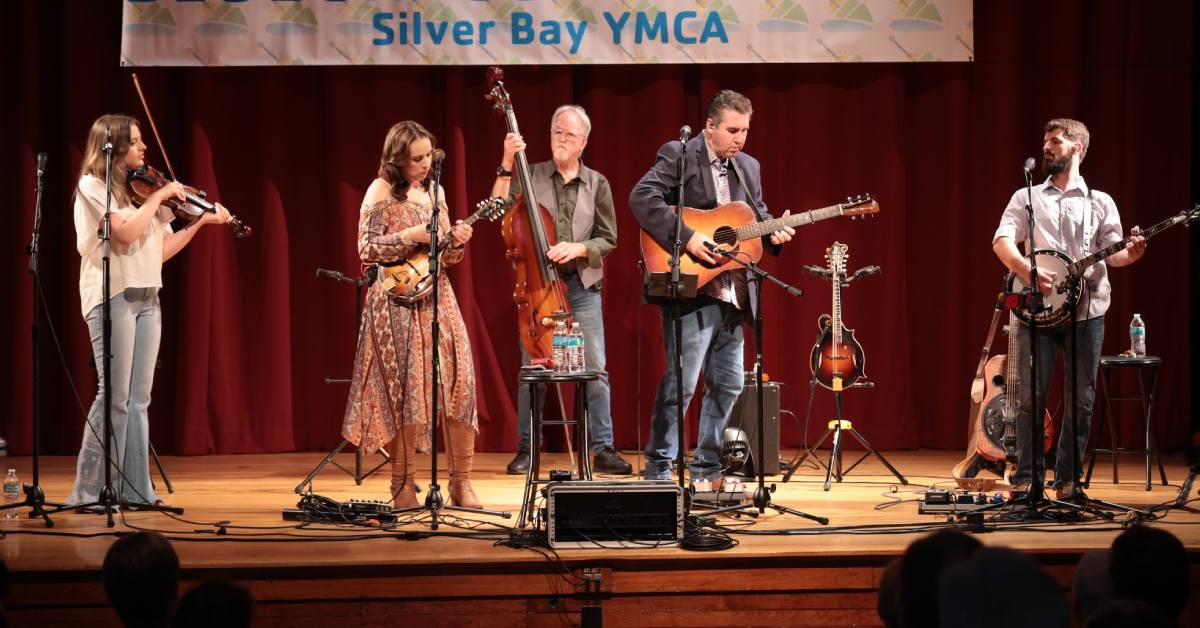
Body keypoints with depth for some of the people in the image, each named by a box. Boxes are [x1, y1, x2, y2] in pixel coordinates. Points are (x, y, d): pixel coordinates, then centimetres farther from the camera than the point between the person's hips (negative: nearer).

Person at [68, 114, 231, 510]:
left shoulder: (135, 191, 17)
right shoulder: (92, 187, -6)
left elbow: (159, 251, 17)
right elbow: (126, 232, -20)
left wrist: (200, 221, 12)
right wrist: (158, 197, -10)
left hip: (147, 299, 8)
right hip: (112, 295, -8)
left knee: (138, 399, 5)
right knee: (114, 396, -11)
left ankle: (135, 490, 7)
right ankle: (88, 491, -7)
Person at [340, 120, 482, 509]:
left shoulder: (434, 191, 15)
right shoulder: (381, 191, -3)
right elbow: (366, 249, -9)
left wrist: (456, 241, -4)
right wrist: (412, 236, -17)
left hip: (437, 298, 5)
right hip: (398, 303, -5)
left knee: (458, 383, -4)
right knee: (406, 390, -6)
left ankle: (461, 484, 1)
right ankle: (403, 487, 3)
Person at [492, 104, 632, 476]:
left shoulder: (597, 185, 8)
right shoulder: (531, 176, 6)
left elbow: (608, 240, 6)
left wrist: (577, 248, -12)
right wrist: (506, 166, -15)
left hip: (583, 287, 1)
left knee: (595, 371, -3)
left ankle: (603, 449, 2)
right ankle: (526, 450, 9)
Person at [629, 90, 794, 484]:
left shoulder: (748, 167, 17)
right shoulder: (679, 156, -6)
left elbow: (758, 216, 24)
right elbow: (642, 197, -19)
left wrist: (773, 233, 0)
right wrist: (686, 238, -25)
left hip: (732, 296, 8)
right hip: (691, 290, -8)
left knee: (728, 384, 11)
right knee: (680, 383, -10)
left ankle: (706, 467, 21)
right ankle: (658, 469, -3)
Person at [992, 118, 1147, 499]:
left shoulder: (1100, 203, 13)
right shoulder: (1027, 197, 12)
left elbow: (1112, 253, 4)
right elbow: (1002, 241, -2)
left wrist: (1129, 253, -19)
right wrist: (1028, 270, -20)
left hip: (1086, 310, 1)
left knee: (1081, 400, 2)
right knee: (1031, 396, -6)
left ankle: (1067, 481, 10)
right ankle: (1027, 478, 1)